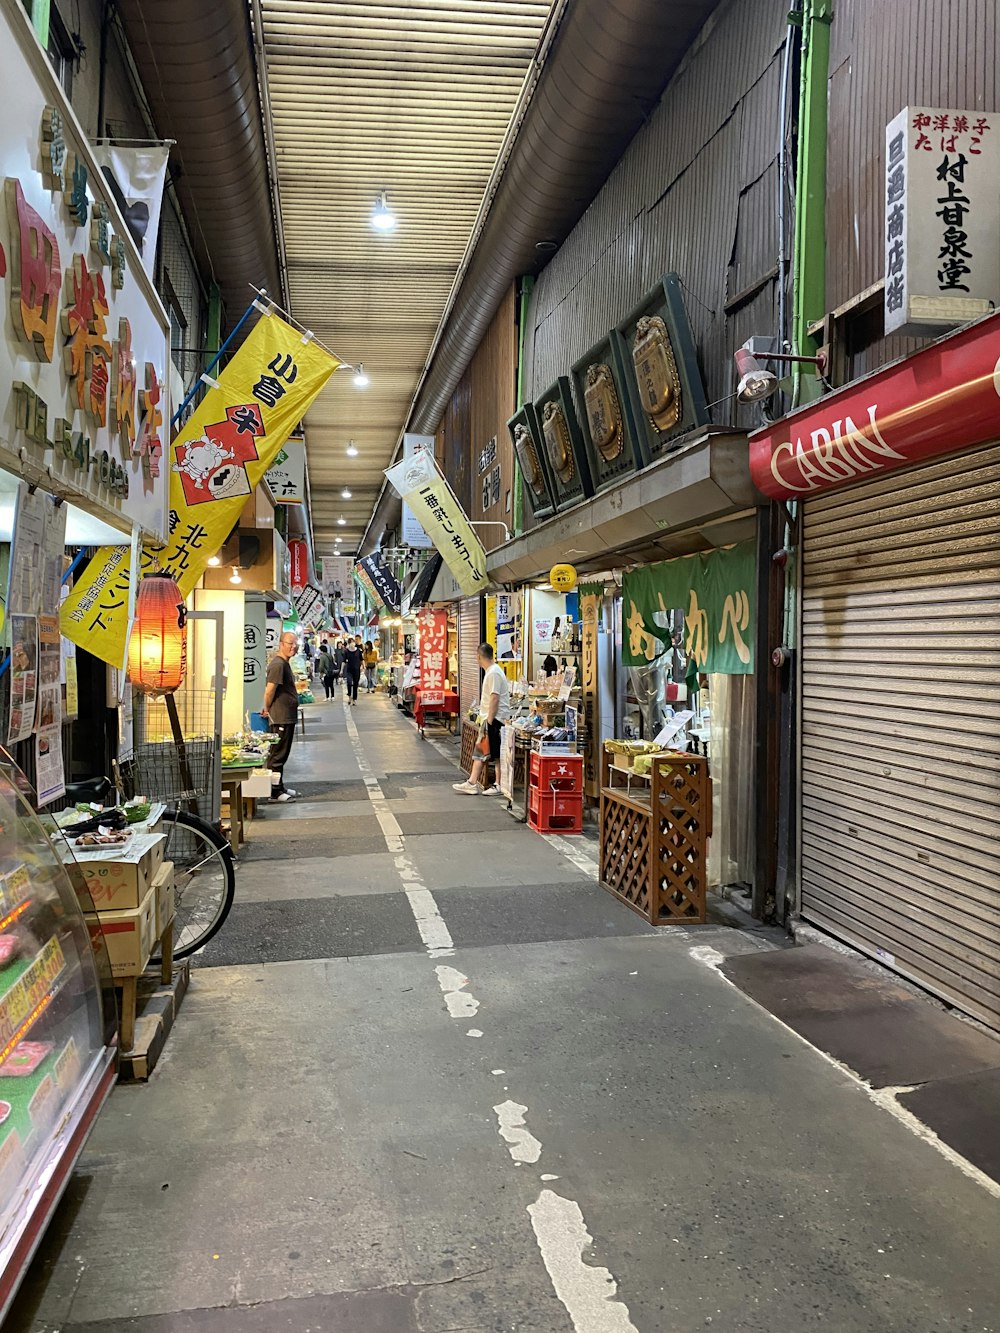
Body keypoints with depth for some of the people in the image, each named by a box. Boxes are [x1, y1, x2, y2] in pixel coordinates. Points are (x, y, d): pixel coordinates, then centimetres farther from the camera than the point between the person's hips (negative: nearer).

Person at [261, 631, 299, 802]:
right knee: (277, 755, -4)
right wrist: (268, 709, -6)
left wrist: (268, 709, 15)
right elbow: (269, 691, -20)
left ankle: (280, 787, 25)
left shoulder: (284, 664, 16)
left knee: (282, 754, 17)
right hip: (281, 718, -10)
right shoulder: (278, 664, -17)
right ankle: (275, 791, 1)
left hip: (287, 717, 10)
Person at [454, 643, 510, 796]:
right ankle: (472, 784, 11)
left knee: (497, 754, -3)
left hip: (495, 719, -10)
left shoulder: (493, 673, -16)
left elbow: (494, 698, -21)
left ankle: (498, 785, 4)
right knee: (480, 752, 9)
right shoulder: (490, 671, 15)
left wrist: (489, 721, -21)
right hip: (489, 719, 10)